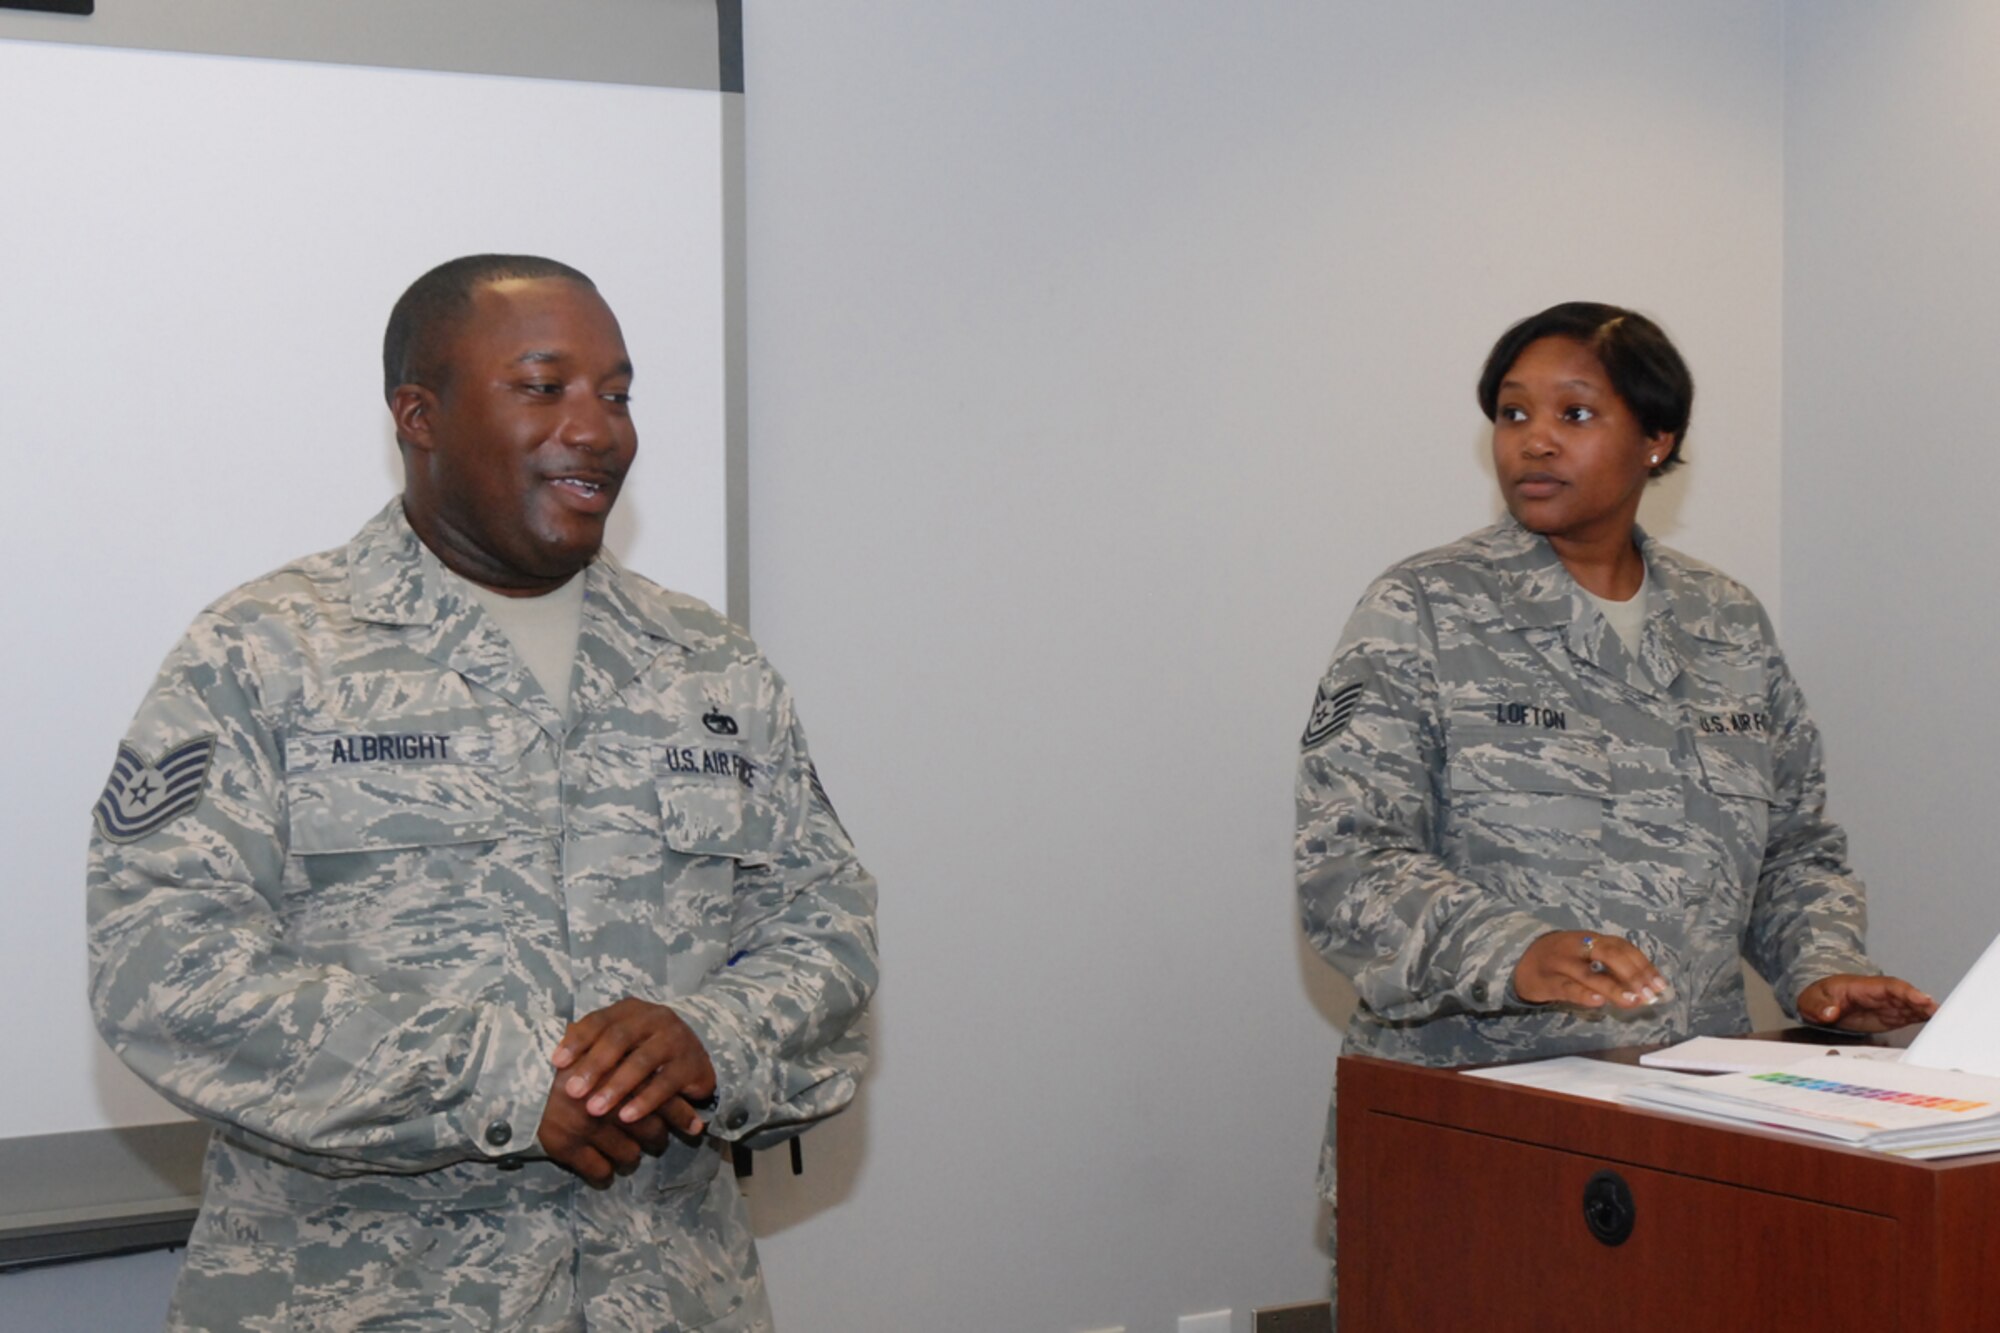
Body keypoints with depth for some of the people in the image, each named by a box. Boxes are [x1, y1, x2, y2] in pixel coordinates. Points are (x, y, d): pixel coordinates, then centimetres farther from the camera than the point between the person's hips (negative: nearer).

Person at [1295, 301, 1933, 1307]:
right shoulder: (1421, 614, 1)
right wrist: (1515, 953, -25)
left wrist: (1821, 969, 3)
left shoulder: (1729, 627, 15)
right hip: (1470, 1102, -4)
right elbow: (1347, 863, -9)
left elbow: (1796, 846, 24)